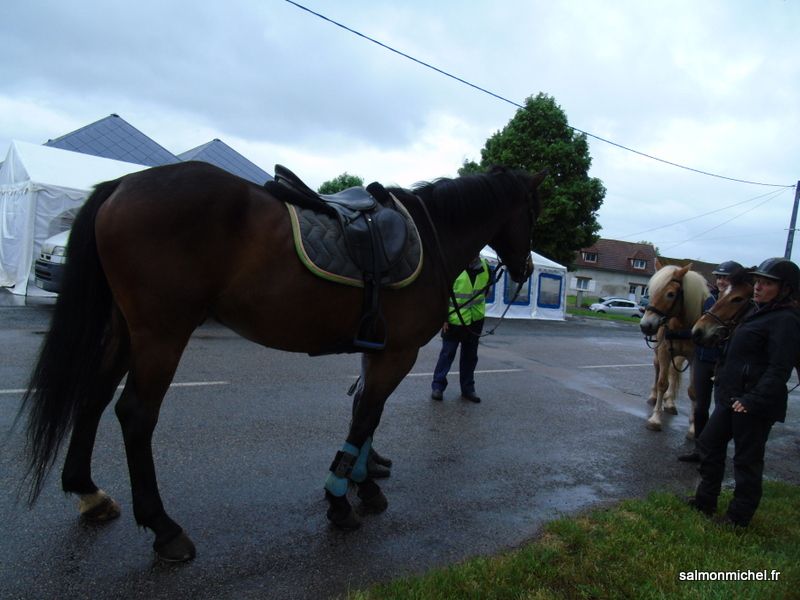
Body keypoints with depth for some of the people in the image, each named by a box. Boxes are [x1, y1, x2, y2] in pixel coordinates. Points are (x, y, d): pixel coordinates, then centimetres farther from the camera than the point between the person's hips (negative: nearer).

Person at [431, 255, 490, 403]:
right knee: (447, 353, 3)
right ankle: (437, 386, 15)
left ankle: (468, 389, 24)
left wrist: (477, 307, 12)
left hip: (475, 320, 5)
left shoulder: (485, 267, 1)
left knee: (470, 356, 12)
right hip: (454, 320, -5)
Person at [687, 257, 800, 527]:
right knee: (709, 443, 17)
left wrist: (753, 400, -27)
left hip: (754, 405, -10)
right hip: (731, 396, 10)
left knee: (747, 460, 4)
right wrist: (722, 381, 18)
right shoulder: (758, 312, 14)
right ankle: (705, 501, 31)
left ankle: (738, 517, 19)